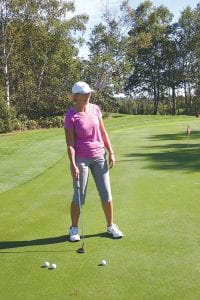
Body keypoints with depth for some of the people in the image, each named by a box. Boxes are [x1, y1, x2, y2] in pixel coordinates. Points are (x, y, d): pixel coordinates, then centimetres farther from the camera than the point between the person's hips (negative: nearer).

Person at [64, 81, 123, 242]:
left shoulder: (95, 109, 2)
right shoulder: (70, 116, -11)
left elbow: (103, 132, 9)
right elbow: (70, 143, -13)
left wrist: (111, 152, 5)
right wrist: (73, 165, -20)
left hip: (99, 156, 4)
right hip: (81, 159, -4)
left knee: (106, 193, 7)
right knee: (79, 196, 3)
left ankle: (111, 225, 24)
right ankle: (74, 228, 23)